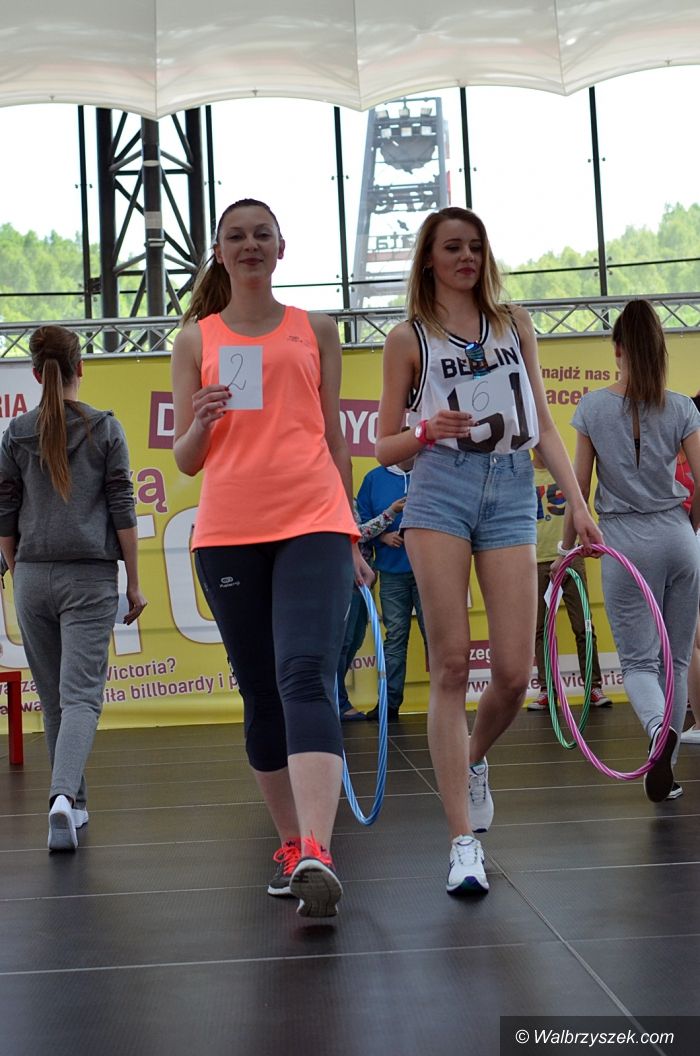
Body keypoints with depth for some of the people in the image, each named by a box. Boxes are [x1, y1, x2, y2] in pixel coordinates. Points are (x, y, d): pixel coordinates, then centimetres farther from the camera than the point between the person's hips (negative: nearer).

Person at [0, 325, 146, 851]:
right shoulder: (105, 427, -2)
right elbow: (122, 509, -2)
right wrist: (135, 582, 3)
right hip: (90, 576, -2)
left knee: (53, 699, 14)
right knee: (82, 695, -5)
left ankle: (74, 804, 21)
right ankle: (64, 795, -26)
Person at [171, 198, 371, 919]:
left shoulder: (315, 330, 13)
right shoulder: (196, 339, 12)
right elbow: (187, 459, 11)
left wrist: (349, 534, 14)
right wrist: (201, 421, -12)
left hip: (312, 522, -2)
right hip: (228, 532, 2)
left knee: (306, 679, -19)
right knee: (261, 693, 7)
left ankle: (315, 854, -29)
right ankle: (292, 846, 19)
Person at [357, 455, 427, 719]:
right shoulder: (374, 479, 9)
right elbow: (362, 520, 9)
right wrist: (384, 536, -7)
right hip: (392, 571, 2)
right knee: (395, 635, 5)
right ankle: (390, 701, 9)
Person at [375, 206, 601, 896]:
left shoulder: (514, 323, 17)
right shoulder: (409, 338, 9)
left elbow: (543, 425, 16)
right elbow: (386, 448, 9)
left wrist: (577, 502, 6)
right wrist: (427, 432, -12)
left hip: (512, 492, 2)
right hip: (440, 490, -2)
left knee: (514, 673, -5)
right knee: (451, 666, -7)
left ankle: (472, 760, 28)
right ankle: (463, 840, -4)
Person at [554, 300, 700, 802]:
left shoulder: (593, 407, -3)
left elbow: (579, 486, -2)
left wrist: (568, 544, 12)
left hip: (627, 543, -2)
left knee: (638, 661, 5)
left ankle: (659, 728, -27)